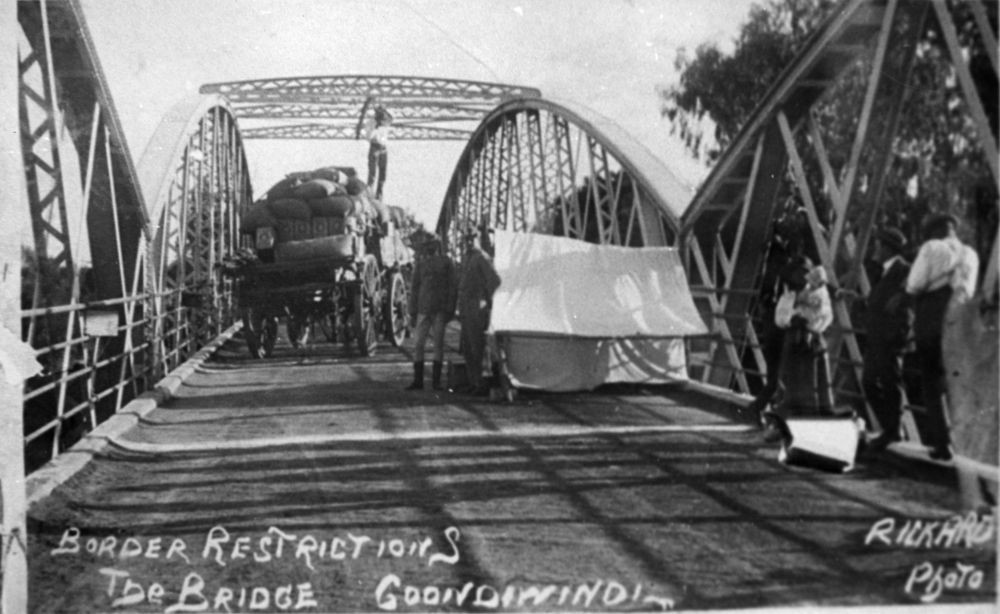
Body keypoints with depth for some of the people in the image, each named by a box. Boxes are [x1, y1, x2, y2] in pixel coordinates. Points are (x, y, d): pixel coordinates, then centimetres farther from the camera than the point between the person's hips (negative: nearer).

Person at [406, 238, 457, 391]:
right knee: (417, 344, -2)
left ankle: (436, 380, 8)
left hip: (440, 309, -2)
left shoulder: (446, 262, 4)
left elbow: (452, 286, 1)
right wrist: (412, 312, 6)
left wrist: (450, 309, -7)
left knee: (439, 344, 1)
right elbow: (414, 288, 11)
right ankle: (418, 381, 4)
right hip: (423, 309, 2)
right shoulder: (420, 263, 11)